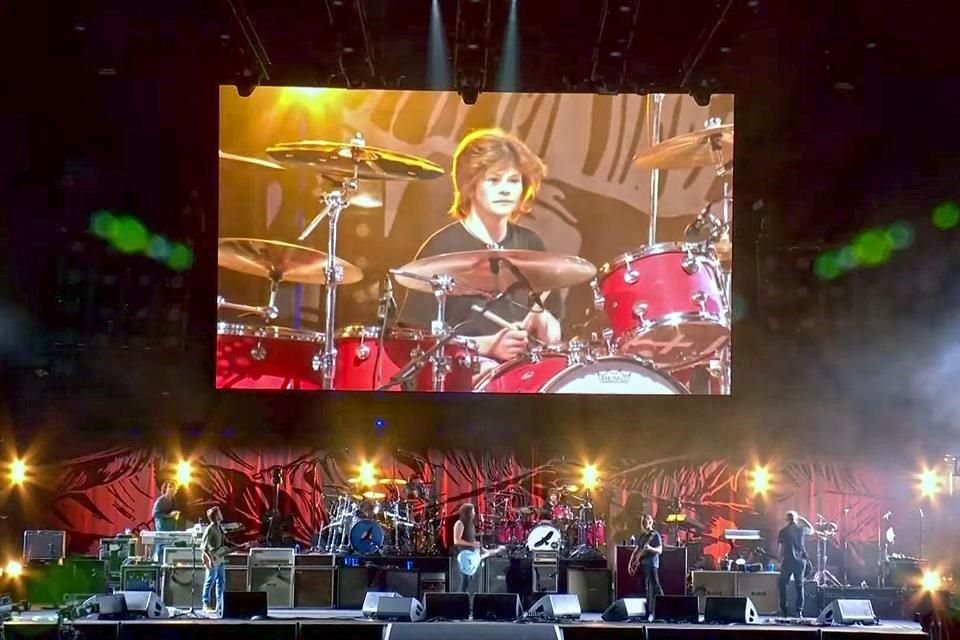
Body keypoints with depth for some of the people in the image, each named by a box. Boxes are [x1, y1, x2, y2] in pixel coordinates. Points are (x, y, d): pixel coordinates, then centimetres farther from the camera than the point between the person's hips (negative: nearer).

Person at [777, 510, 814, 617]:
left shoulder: (783, 532, -2)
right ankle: (799, 611, 1)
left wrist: (780, 560, 10)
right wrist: (803, 519, 22)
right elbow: (811, 530, 25)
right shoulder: (801, 529, 3)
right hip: (800, 560, 2)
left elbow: (781, 548, -1)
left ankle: (783, 610, 5)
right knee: (799, 586, 8)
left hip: (788, 560, -2)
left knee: (781, 584, 12)